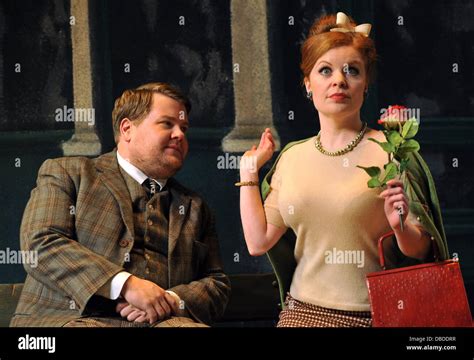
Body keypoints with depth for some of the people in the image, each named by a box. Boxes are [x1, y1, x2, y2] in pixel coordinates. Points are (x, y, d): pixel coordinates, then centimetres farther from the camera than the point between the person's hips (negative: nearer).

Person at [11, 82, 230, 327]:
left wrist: (172, 301, -4)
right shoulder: (65, 172, 12)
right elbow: (40, 244, -3)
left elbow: (218, 286, 21)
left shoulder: (193, 206, 26)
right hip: (75, 318, -3)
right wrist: (125, 285, -15)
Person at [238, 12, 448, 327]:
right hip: (302, 311, 4)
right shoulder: (292, 157, 7)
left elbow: (421, 251, -4)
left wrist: (400, 226, -25)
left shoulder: (390, 151, -7)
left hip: (374, 316, -3)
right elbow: (258, 241, 6)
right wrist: (249, 169, 11)